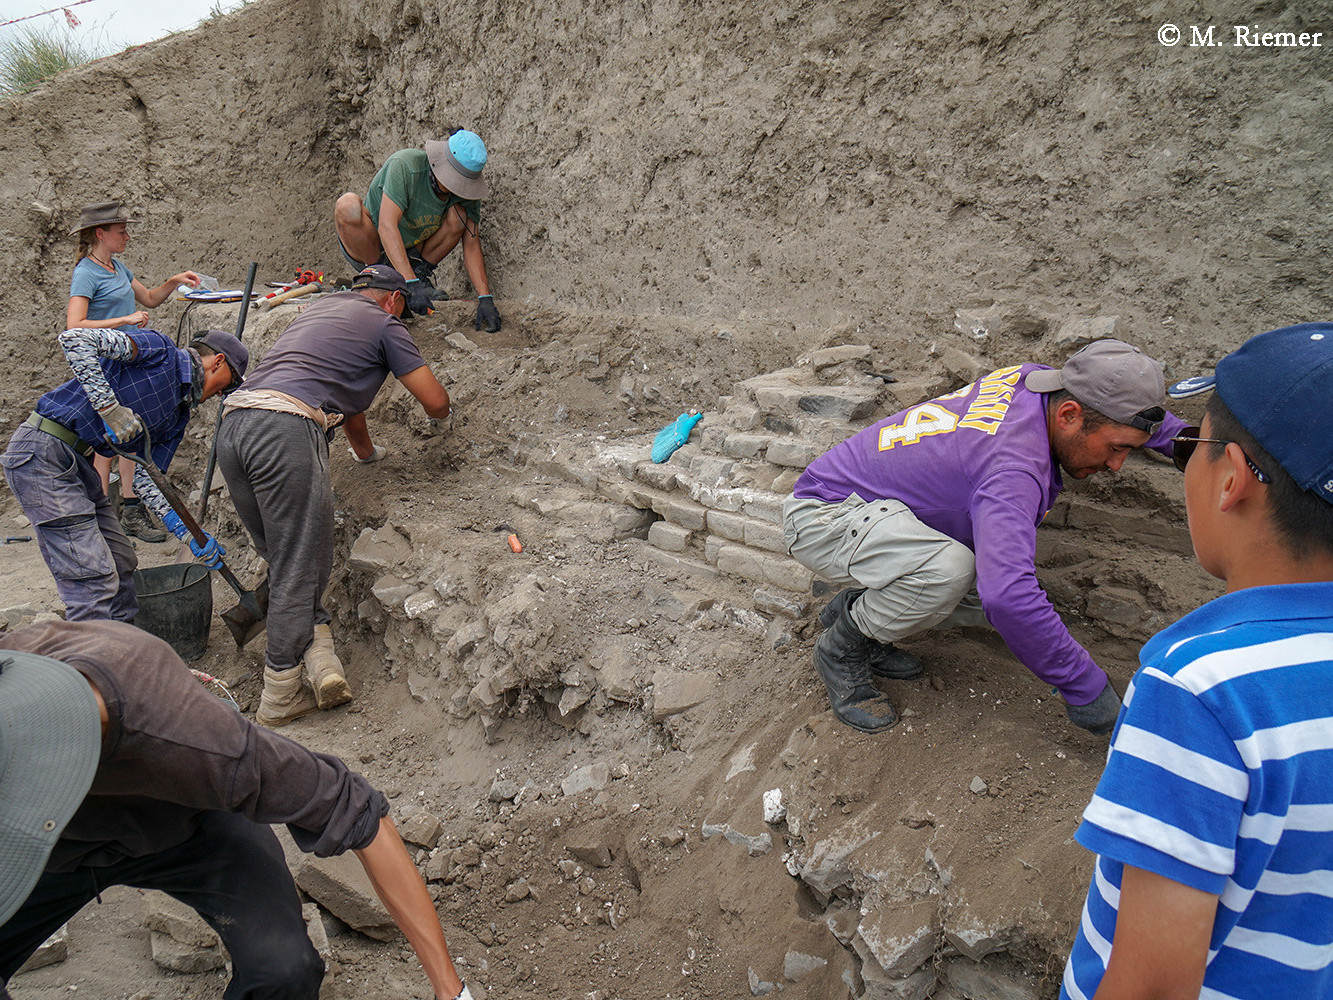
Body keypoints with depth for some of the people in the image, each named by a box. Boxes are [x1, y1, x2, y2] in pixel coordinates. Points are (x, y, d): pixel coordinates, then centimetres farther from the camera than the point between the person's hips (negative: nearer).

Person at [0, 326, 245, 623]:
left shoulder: (178, 416, 15)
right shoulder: (158, 351, -8)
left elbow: (146, 478, 10)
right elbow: (73, 339, -18)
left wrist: (188, 533, -1)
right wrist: (110, 407, -23)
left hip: (78, 462, 10)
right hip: (41, 453, -9)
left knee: (121, 564, 15)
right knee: (94, 578, -12)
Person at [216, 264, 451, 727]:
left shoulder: (320, 307, 33)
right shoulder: (385, 324, 12)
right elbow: (436, 403, 10)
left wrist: (367, 450, 57)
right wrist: (438, 401, 36)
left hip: (232, 426, 8)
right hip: (286, 428, -8)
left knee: (281, 557, 16)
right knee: (300, 567, -1)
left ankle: (318, 649, 6)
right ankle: (279, 697, 5)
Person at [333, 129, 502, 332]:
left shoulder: (466, 190, -14)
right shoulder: (404, 165, -29)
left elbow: (472, 245, -15)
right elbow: (387, 226, -38)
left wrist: (485, 298, -29)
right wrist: (411, 285, -47)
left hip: (412, 252, 3)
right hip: (369, 250, -3)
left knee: (459, 214, -19)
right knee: (348, 205, -34)